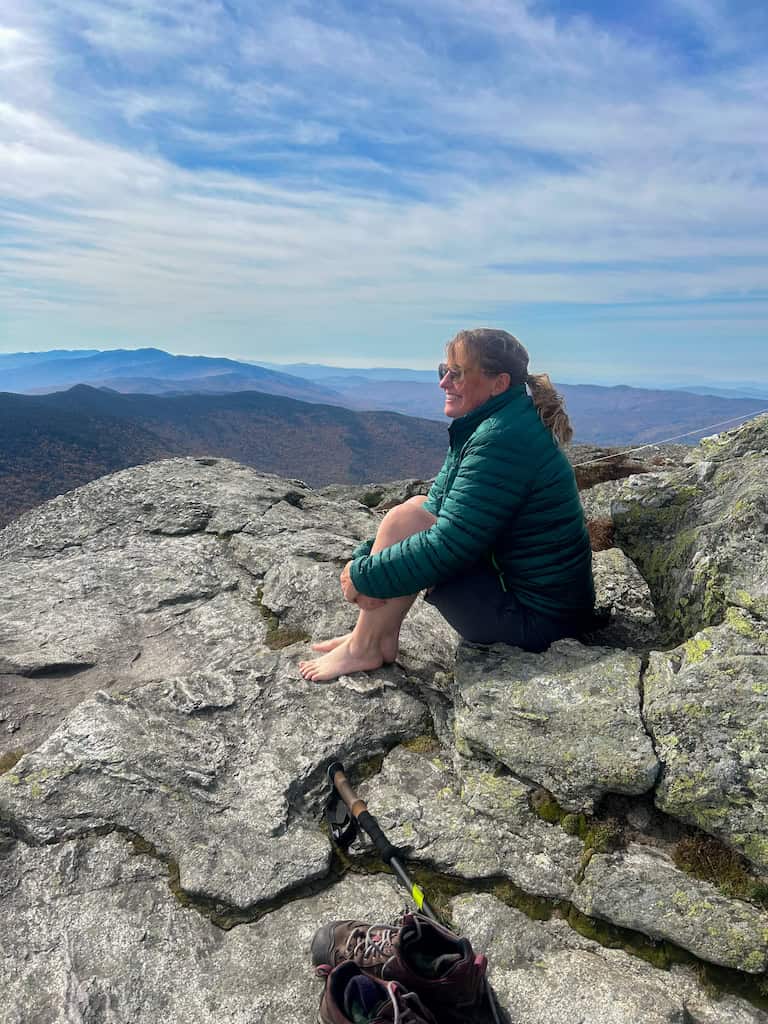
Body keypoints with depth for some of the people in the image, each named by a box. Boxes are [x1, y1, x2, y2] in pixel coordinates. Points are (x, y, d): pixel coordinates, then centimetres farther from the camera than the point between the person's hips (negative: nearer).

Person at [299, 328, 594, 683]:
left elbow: (447, 548, -26)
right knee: (420, 507, 8)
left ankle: (362, 649, -1)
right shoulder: (483, 427, 9)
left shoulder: (502, 440, -23)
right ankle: (377, 636, 8)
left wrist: (363, 574, -14)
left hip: (534, 617, -10)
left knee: (405, 519, -15)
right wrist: (363, 559, -1)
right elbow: (437, 511, 10)